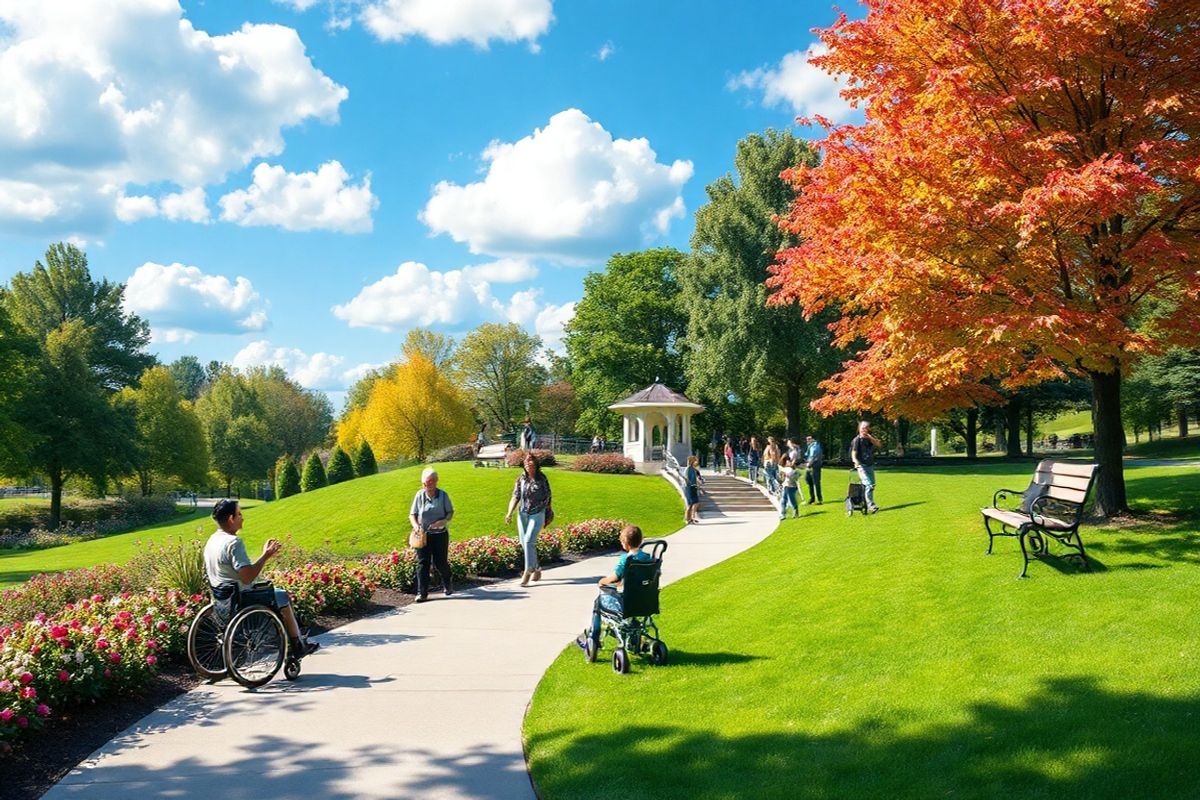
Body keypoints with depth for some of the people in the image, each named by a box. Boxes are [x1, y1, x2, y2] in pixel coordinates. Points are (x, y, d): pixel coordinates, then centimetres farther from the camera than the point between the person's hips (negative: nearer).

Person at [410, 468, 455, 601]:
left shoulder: (443, 495, -3)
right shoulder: (419, 495, -1)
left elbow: (450, 512, 3)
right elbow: (412, 514, 3)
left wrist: (442, 522, -16)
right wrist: (416, 525, -17)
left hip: (440, 534, -1)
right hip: (423, 535, 1)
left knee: (440, 562, 6)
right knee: (422, 563, -4)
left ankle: (447, 585, 34)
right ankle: (422, 593, -1)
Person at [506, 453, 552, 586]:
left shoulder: (542, 479, -5)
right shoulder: (521, 479, 2)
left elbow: (547, 497, 3)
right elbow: (515, 497, -2)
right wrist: (509, 513, -14)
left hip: (537, 515, -4)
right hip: (522, 514, 4)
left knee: (529, 541, -17)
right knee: (524, 543, 8)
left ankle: (527, 572, -9)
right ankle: (536, 569, 26)